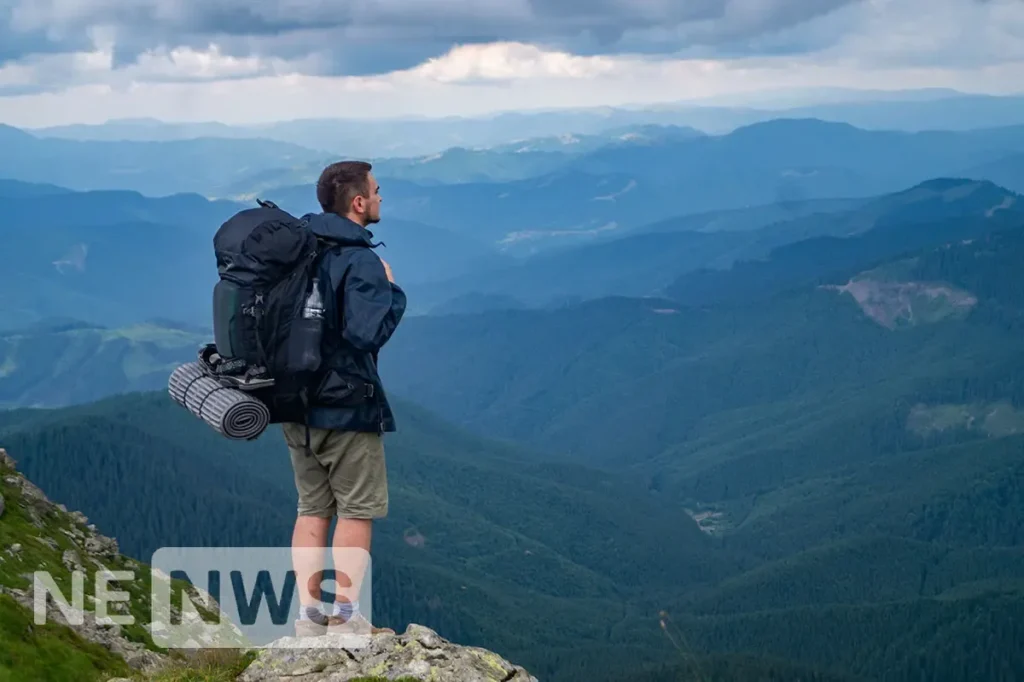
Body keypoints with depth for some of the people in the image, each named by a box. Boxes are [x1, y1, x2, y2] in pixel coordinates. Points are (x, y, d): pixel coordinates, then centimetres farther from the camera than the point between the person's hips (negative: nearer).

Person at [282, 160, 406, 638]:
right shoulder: (359, 260, -17)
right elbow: (368, 332, -26)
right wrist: (391, 290, -11)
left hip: (296, 403, 7)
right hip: (346, 405, -7)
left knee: (312, 508, 13)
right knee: (358, 509, 4)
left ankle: (309, 615, 12)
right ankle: (345, 618, 4)